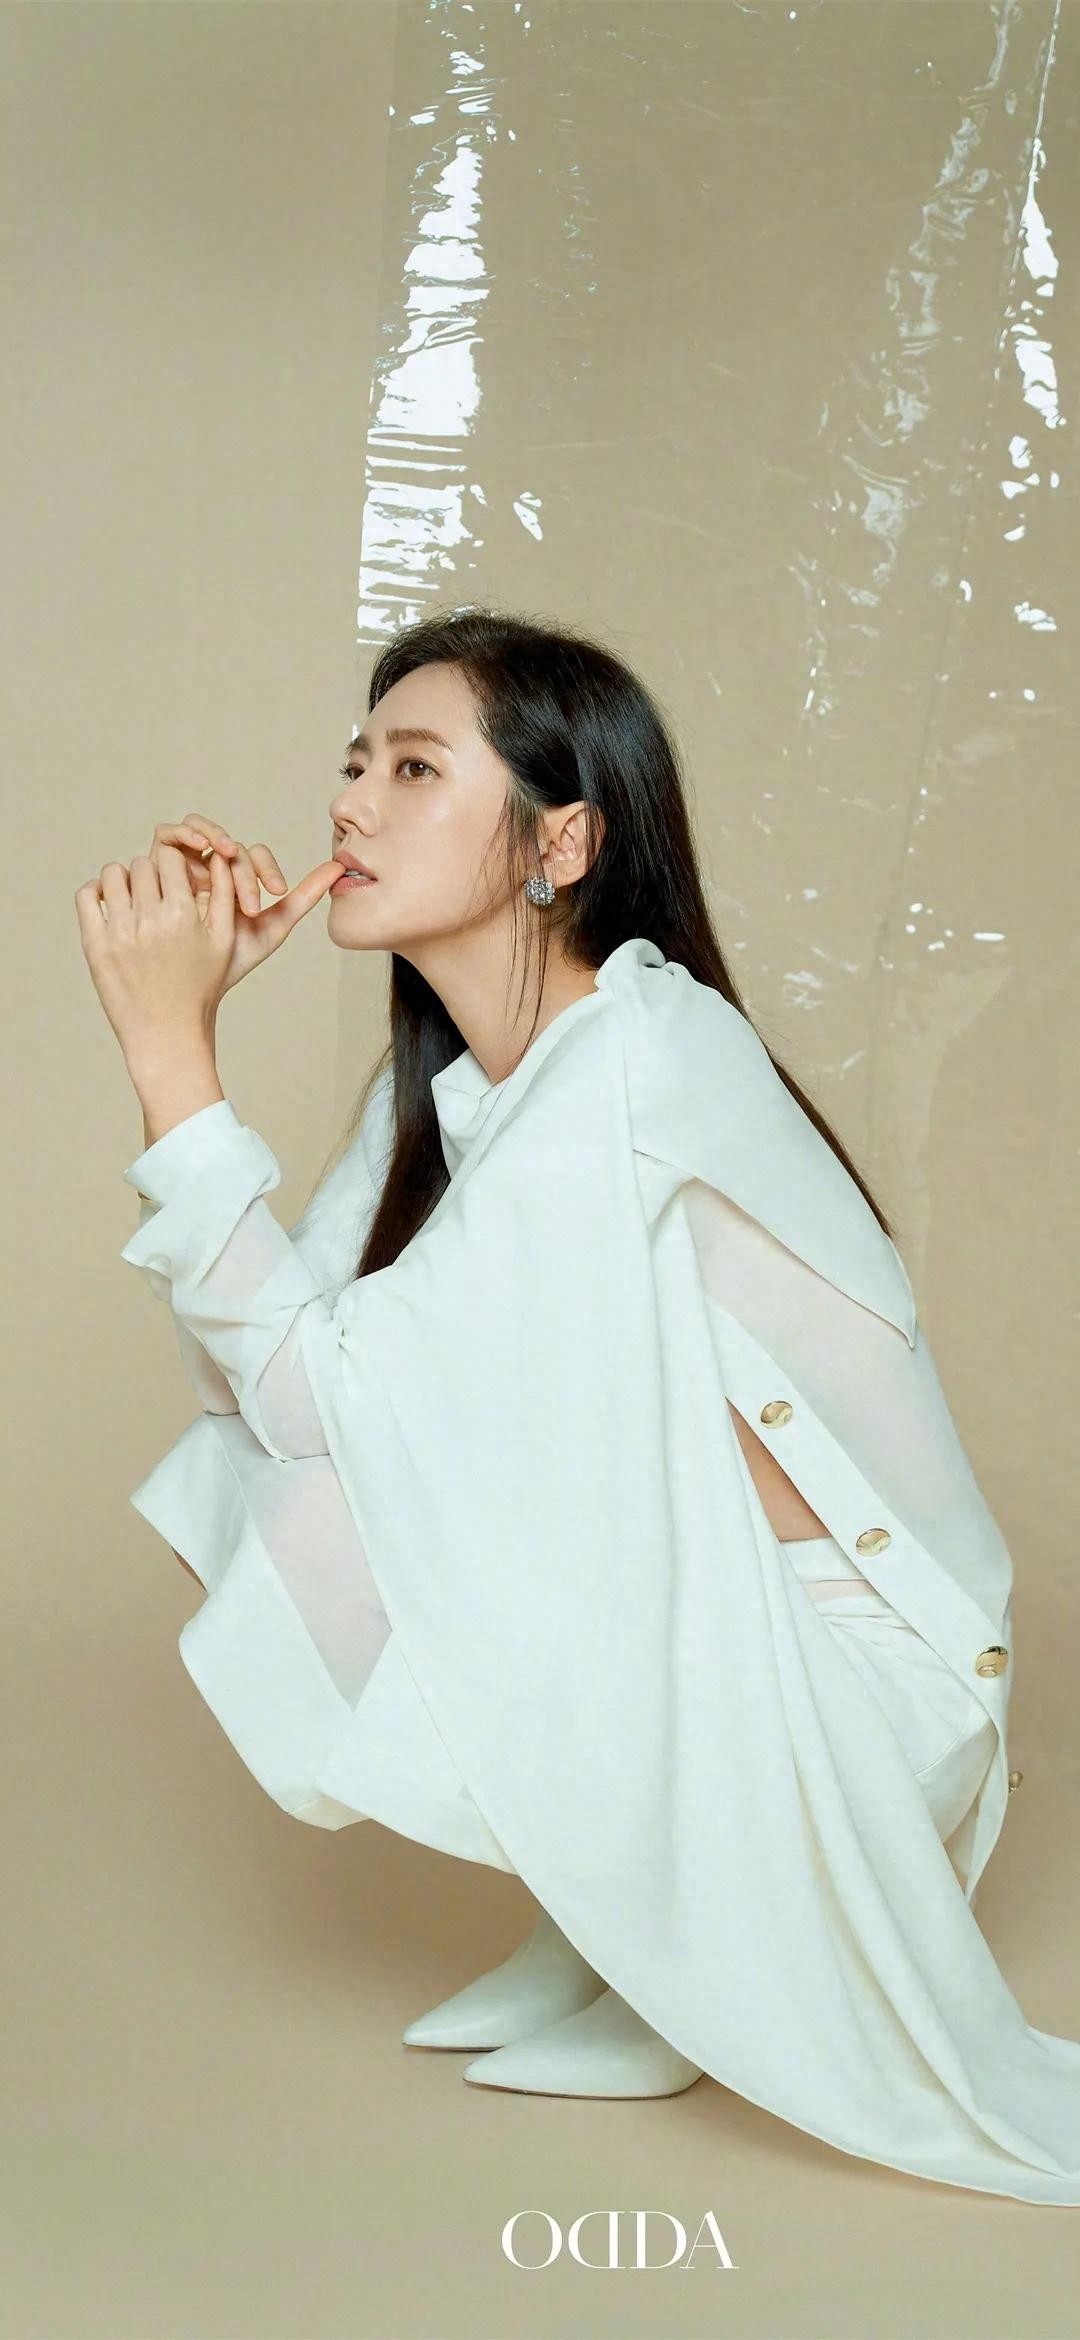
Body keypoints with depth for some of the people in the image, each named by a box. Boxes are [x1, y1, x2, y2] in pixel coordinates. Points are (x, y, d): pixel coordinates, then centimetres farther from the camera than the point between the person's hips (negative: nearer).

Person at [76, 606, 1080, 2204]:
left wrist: (173, 1055, -25)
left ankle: (733, 1943, 0)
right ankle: (640, 1918, 12)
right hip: (676, 1612, 8)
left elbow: (325, 1390, -26)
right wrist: (184, 1019, -8)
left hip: (841, 1666, -8)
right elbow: (262, 1371, -6)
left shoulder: (640, 1061, -24)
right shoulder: (450, 1077, 3)